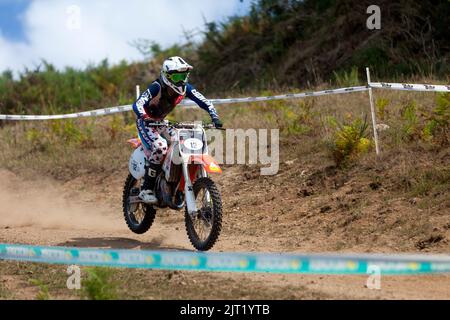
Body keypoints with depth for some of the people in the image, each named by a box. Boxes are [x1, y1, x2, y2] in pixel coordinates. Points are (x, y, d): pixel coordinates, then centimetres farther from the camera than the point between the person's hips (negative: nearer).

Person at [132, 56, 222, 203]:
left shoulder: (186, 88, -12)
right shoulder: (157, 88, -29)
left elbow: (204, 102, -11)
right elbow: (137, 104, -39)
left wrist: (215, 117, -28)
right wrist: (145, 118, -58)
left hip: (162, 123, 7)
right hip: (146, 122, -7)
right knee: (160, 148, -30)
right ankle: (146, 190, -25)